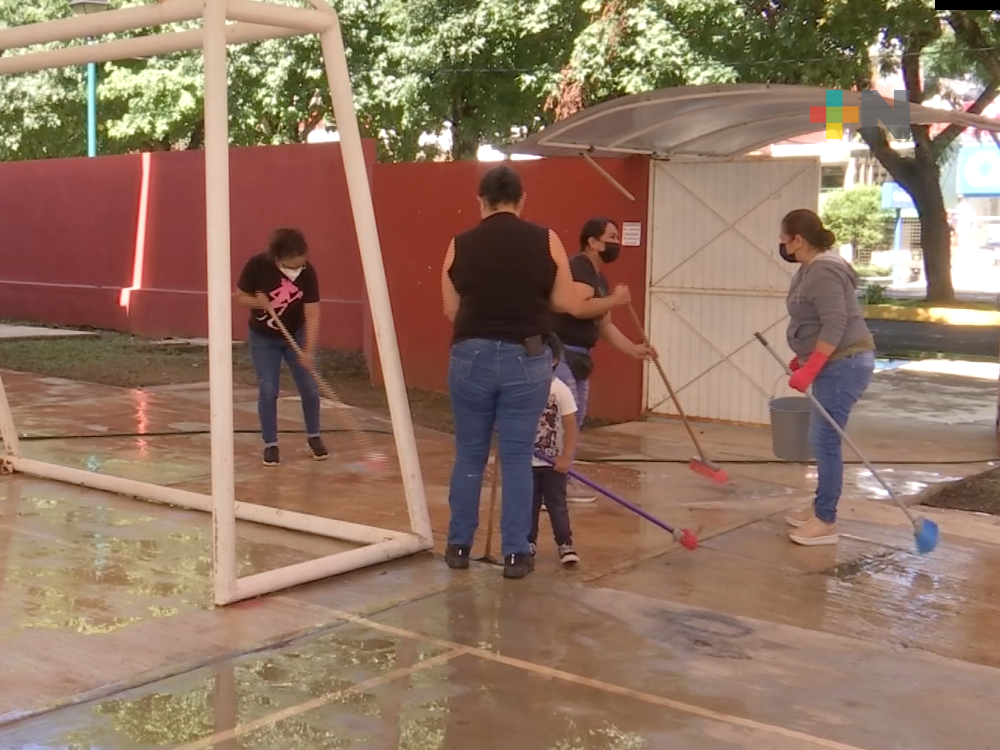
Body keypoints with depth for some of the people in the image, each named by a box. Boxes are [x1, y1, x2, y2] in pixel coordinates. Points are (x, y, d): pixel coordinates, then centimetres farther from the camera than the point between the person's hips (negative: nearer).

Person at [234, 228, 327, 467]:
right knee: (268, 390, -7)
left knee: (309, 386, -1)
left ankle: (313, 437, 21)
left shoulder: (308, 272, -24)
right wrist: (257, 303, -32)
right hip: (263, 337, -1)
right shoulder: (257, 265, -25)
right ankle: (270, 444, 9)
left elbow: (312, 313, -24)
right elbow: (240, 296, -11)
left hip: (296, 334, 1)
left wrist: (309, 350, -32)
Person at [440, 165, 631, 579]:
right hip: (526, 359, -1)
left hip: (471, 356, 1)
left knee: (469, 455, 13)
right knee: (517, 458, 6)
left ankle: (459, 545, 21)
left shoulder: (460, 245, 0)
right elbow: (571, 305, 1)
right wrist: (613, 301, 19)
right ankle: (516, 554, 11)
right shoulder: (545, 241, -2)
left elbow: (451, 310, 6)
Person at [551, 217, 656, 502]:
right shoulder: (578, 267, -13)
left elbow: (603, 325, 20)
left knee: (575, 418, 15)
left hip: (578, 355, 11)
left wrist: (632, 349, 11)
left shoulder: (600, 279, 16)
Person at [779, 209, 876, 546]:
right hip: (834, 364, 11)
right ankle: (821, 509, 24)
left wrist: (809, 370, -27)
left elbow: (835, 325, -26)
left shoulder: (824, 272, -19)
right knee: (822, 440, 15)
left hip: (843, 364, -11)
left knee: (825, 441, -7)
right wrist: (803, 359, 22)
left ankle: (826, 522, -1)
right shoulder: (813, 268, 14)